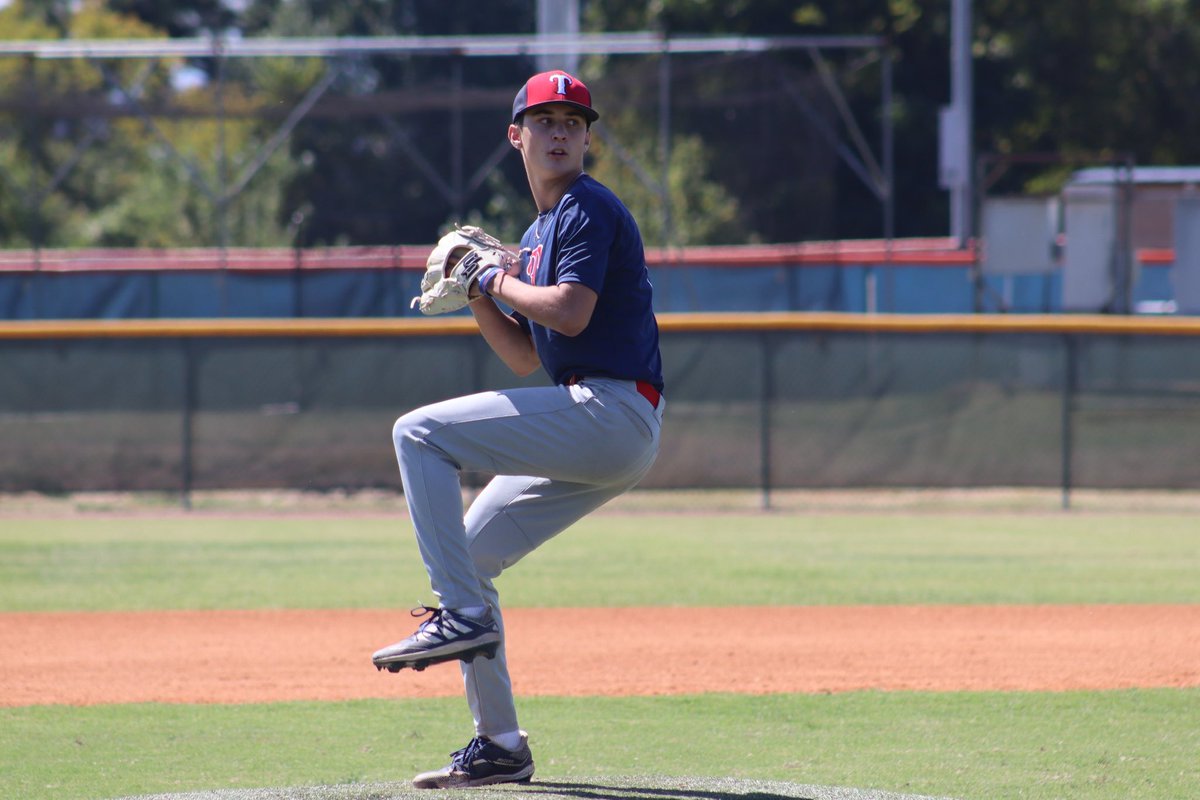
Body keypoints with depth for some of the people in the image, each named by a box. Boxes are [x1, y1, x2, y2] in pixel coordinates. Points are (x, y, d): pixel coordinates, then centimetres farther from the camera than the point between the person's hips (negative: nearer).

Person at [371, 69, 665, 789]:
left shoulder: (590, 209, -6)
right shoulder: (537, 233, 22)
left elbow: (569, 313, -21)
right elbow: (527, 356, 22)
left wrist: (499, 278, -5)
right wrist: (475, 293, 8)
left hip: (613, 411, -10)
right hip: (600, 435, 10)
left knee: (421, 432, -15)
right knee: (468, 554, 11)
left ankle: (463, 615, -19)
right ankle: (499, 745, 11)